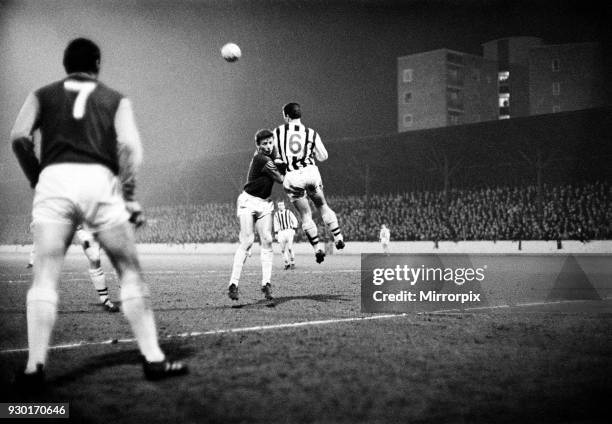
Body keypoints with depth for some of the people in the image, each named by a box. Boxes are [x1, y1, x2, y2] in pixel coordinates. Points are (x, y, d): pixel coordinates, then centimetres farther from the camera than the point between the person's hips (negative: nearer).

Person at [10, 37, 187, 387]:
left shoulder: (42, 95, 22)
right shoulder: (116, 99, 19)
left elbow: (19, 137, 4)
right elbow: (130, 146, 2)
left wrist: (37, 180, 13)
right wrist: (129, 197, 3)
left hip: (54, 179, 1)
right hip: (100, 180, -1)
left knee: (45, 278, 3)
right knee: (131, 274, 7)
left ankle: (35, 367, -5)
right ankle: (153, 358, 6)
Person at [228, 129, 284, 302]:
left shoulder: (270, 157, 6)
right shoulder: (261, 159, -18)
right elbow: (281, 180, -17)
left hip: (264, 203, 8)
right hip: (248, 201, -8)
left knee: (267, 241, -2)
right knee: (247, 241, -12)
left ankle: (266, 283, -2)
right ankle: (233, 283, -8)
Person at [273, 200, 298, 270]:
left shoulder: (288, 212, -1)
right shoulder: (276, 214, 6)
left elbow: (295, 221, 2)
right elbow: (276, 224, 13)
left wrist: (294, 230, -7)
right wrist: (276, 233, 8)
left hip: (289, 230, -3)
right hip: (281, 232, 3)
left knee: (290, 247, -13)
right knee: (283, 249, -1)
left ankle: (292, 263, -2)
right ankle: (287, 264, 9)